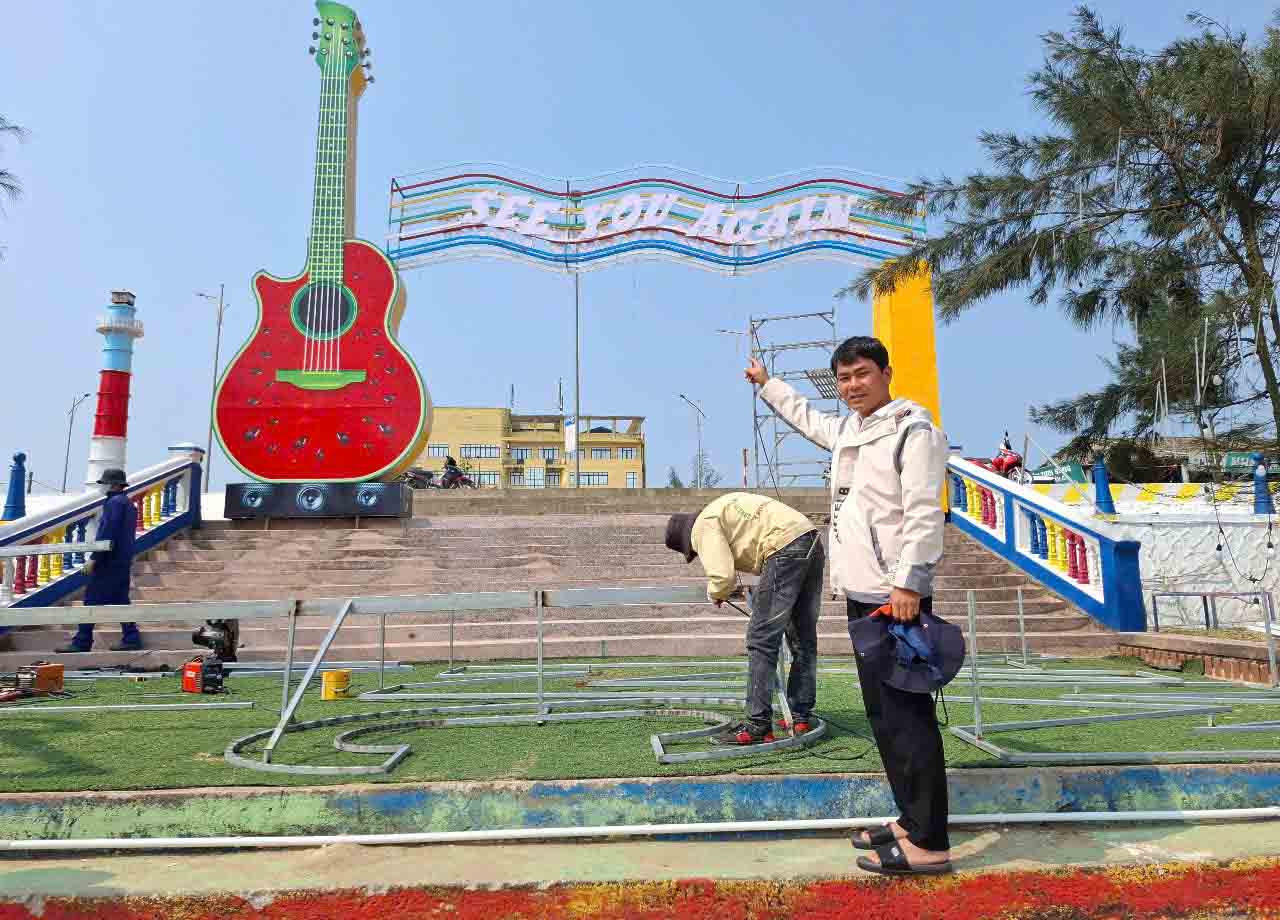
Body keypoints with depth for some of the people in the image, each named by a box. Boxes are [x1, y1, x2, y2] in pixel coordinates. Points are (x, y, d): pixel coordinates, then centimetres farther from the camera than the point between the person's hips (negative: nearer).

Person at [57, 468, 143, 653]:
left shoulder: (114, 503, -13)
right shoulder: (129, 504, 17)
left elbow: (107, 534, -20)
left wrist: (94, 558, -19)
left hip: (108, 561, -9)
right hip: (123, 561, 9)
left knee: (92, 600, -3)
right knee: (120, 600, 11)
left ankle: (82, 643, 1)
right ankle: (131, 639, 10)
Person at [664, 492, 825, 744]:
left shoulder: (704, 526, -1)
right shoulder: (724, 506, 27)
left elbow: (722, 575, -13)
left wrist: (715, 595, 10)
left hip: (787, 548, -10)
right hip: (813, 541, 10)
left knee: (761, 640, -3)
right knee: (804, 639, 15)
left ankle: (758, 726, -1)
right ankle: (800, 717, 24)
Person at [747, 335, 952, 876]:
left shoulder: (913, 430, -8)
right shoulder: (847, 430, 17)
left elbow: (924, 515, -16)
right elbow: (807, 418, 39)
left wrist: (908, 583, -22)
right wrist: (766, 384, 47)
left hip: (896, 597, -9)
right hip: (862, 594, 9)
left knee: (907, 716, -6)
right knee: (883, 714, 14)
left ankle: (929, 843, 3)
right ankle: (912, 821, 25)